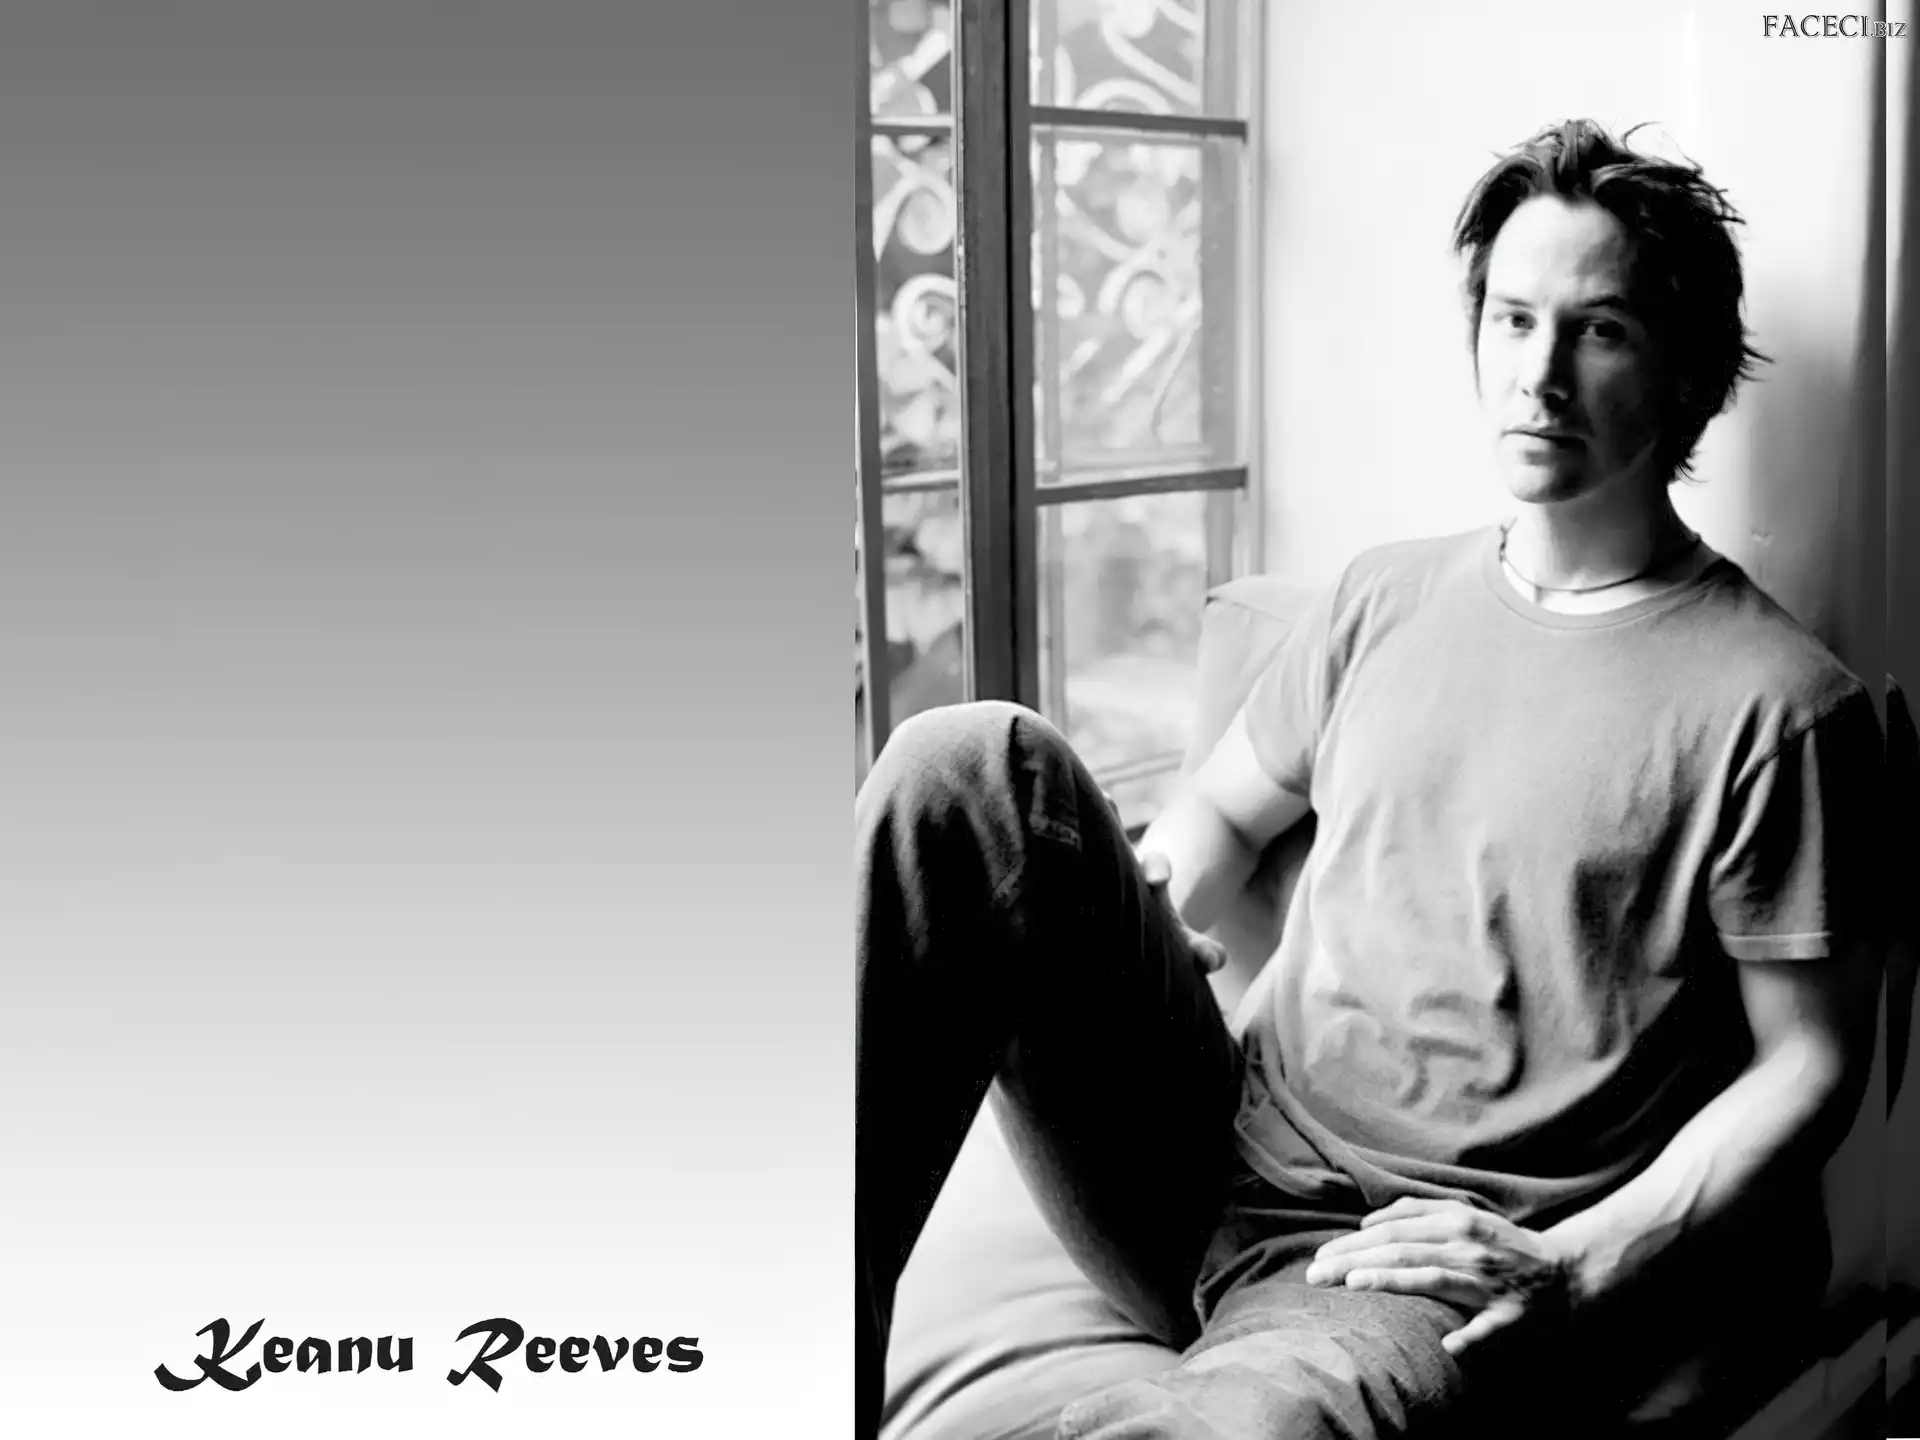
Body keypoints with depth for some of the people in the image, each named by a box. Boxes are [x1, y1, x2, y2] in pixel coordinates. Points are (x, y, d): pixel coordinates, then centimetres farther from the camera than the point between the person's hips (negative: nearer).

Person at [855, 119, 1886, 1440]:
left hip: (1445, 1275, -6)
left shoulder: (1780, 702, -3)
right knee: (980, 763, -19)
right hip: (1226, 1150, 7)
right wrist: (1126, 929, 3)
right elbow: (1226, 808, 26)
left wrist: (1575, 1271, -14)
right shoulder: (1387, 598, 15)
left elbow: (1809, 1066, -1)